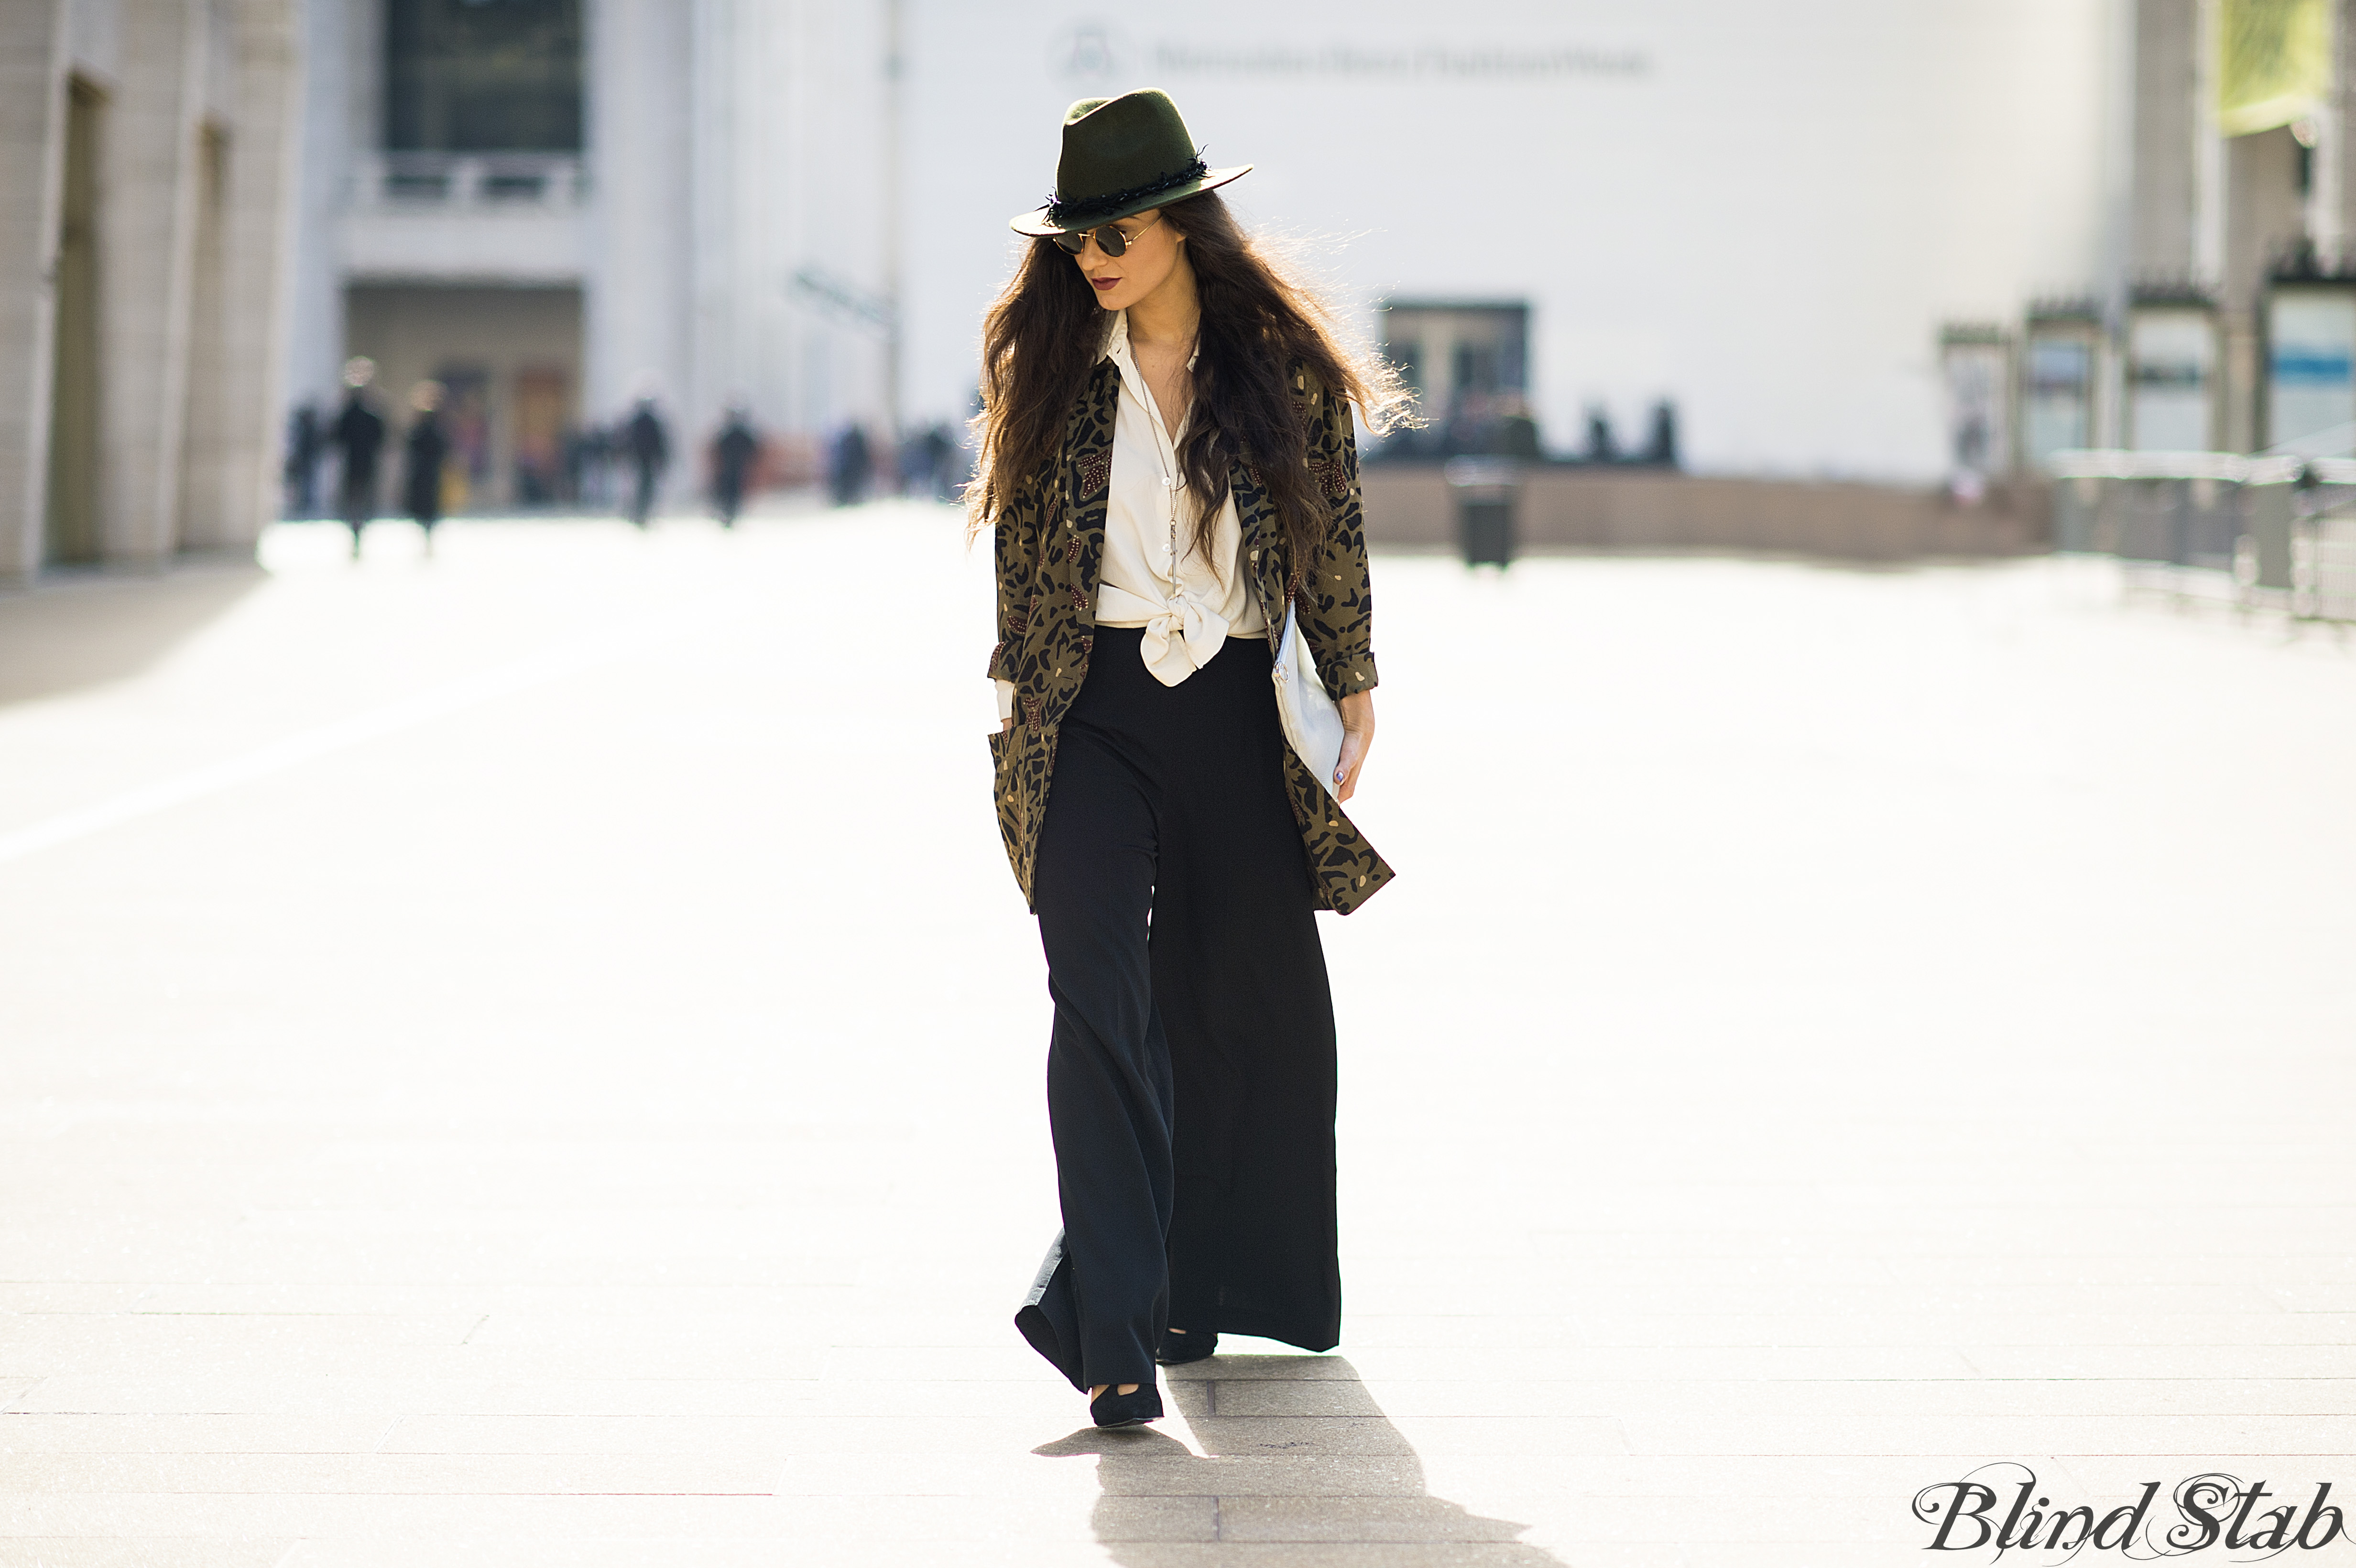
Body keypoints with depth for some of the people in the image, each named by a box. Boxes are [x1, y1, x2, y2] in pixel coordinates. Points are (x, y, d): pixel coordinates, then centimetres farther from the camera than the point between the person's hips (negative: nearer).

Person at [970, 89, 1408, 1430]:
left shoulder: (1286, 366, 1)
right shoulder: (1048, 364, 4)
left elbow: (1335, 538, 7)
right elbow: (1020, 542, 10)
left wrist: (1356, 693, 4)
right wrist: (1017, 707, 9)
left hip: (1237, 715, 1)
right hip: (1093, 717, -1)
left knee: (1250, 996, 10)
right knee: (1100, 998, -15)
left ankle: (1209, 1285, 31)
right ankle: (1116, 1332, -20)